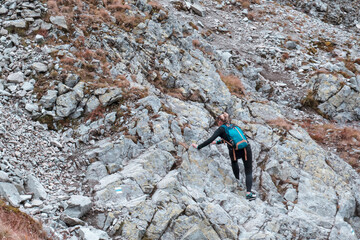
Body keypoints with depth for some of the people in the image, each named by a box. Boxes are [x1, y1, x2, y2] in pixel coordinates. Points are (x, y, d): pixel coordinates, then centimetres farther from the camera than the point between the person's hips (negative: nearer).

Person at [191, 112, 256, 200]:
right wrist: (217, 142, 50)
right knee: (248, 172, 10)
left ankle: (237, 179, 40)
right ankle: (249, 192, -3)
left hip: (236, 152, -4)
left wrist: (198, 147, 6)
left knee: (234, 160, 34)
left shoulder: (221, 129, 6)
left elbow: (210, 140, -1)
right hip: (246, 149, 4)